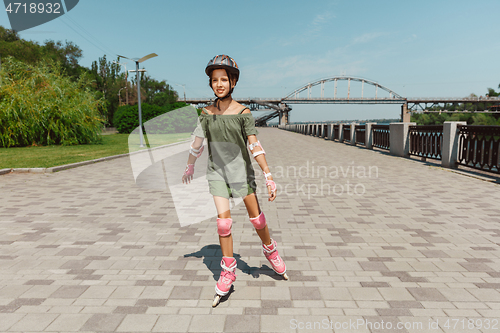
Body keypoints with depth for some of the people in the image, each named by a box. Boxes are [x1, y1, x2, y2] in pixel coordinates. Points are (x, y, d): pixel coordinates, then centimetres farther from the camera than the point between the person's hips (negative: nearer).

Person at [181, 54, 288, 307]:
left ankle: (270, 251, 34)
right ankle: (228, 271, 13)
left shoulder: (243, 113, -9)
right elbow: (197, 143, 11)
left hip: (240, 169, -1)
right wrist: (189, 166, 22)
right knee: (223, 220, -3)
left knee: (255, 215, 6)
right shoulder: (206, 113, -1)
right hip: (216, 171, 2)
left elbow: (255, 146, -14)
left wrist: (269, 176, -20)